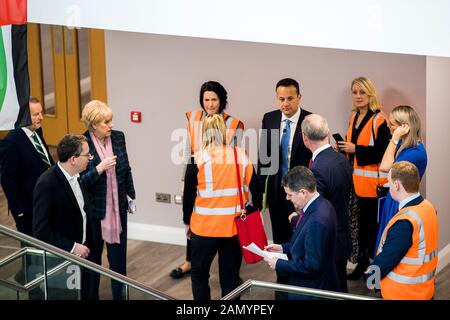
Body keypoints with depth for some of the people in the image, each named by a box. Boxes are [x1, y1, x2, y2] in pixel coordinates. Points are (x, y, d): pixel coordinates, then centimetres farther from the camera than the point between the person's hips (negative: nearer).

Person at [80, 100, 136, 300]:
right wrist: (99, 168, -27)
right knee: (93, 256, 13)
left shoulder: (118, 137, -2)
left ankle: (119, 295, 21)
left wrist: (130, 195, 14)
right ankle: (91, 295, 29)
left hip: (118, 207, 4)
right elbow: (79, 181, -16)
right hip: (94, 209, -4)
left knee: (118, 255, 9)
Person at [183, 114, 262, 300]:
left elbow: (188, 195, -3)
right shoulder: (241, 156, -2)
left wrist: (186, 222, 11)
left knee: (199, 274, 14)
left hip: (204, 227, -2)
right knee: (230, 277, 11)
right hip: (235, 227, 2)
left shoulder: (198, 159, -9)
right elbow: (256, 189, 4)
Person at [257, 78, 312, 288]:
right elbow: (263, 155, 6)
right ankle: (282, 281, 29)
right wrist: (261, 187, 4)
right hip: (276, 190, 4)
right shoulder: (269, 119, 0)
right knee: (280, 239, 16)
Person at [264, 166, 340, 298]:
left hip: (313, 291, -9)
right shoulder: (320, 205, 0)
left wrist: (278, 264, -16)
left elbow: (311, 266, -26)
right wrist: (283, 248, 6)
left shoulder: (317, 221, -30)